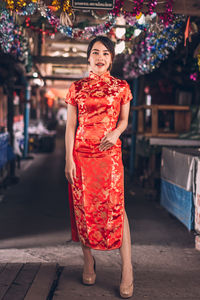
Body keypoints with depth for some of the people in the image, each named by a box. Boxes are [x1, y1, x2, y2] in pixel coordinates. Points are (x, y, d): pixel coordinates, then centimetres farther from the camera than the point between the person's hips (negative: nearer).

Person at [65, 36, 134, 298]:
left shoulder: (121, 87, 7)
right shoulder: (77, 88, 7)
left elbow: (124, 119, 13)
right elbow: (71, 125, 5)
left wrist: (116, 132, -10)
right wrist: (69, 159, -2)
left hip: (109, 153, -1)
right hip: (81, 153, 2)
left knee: (115, 207, -6)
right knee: (83, 207, 5)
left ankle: (127, 269, 0)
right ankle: (88, 262, 19)